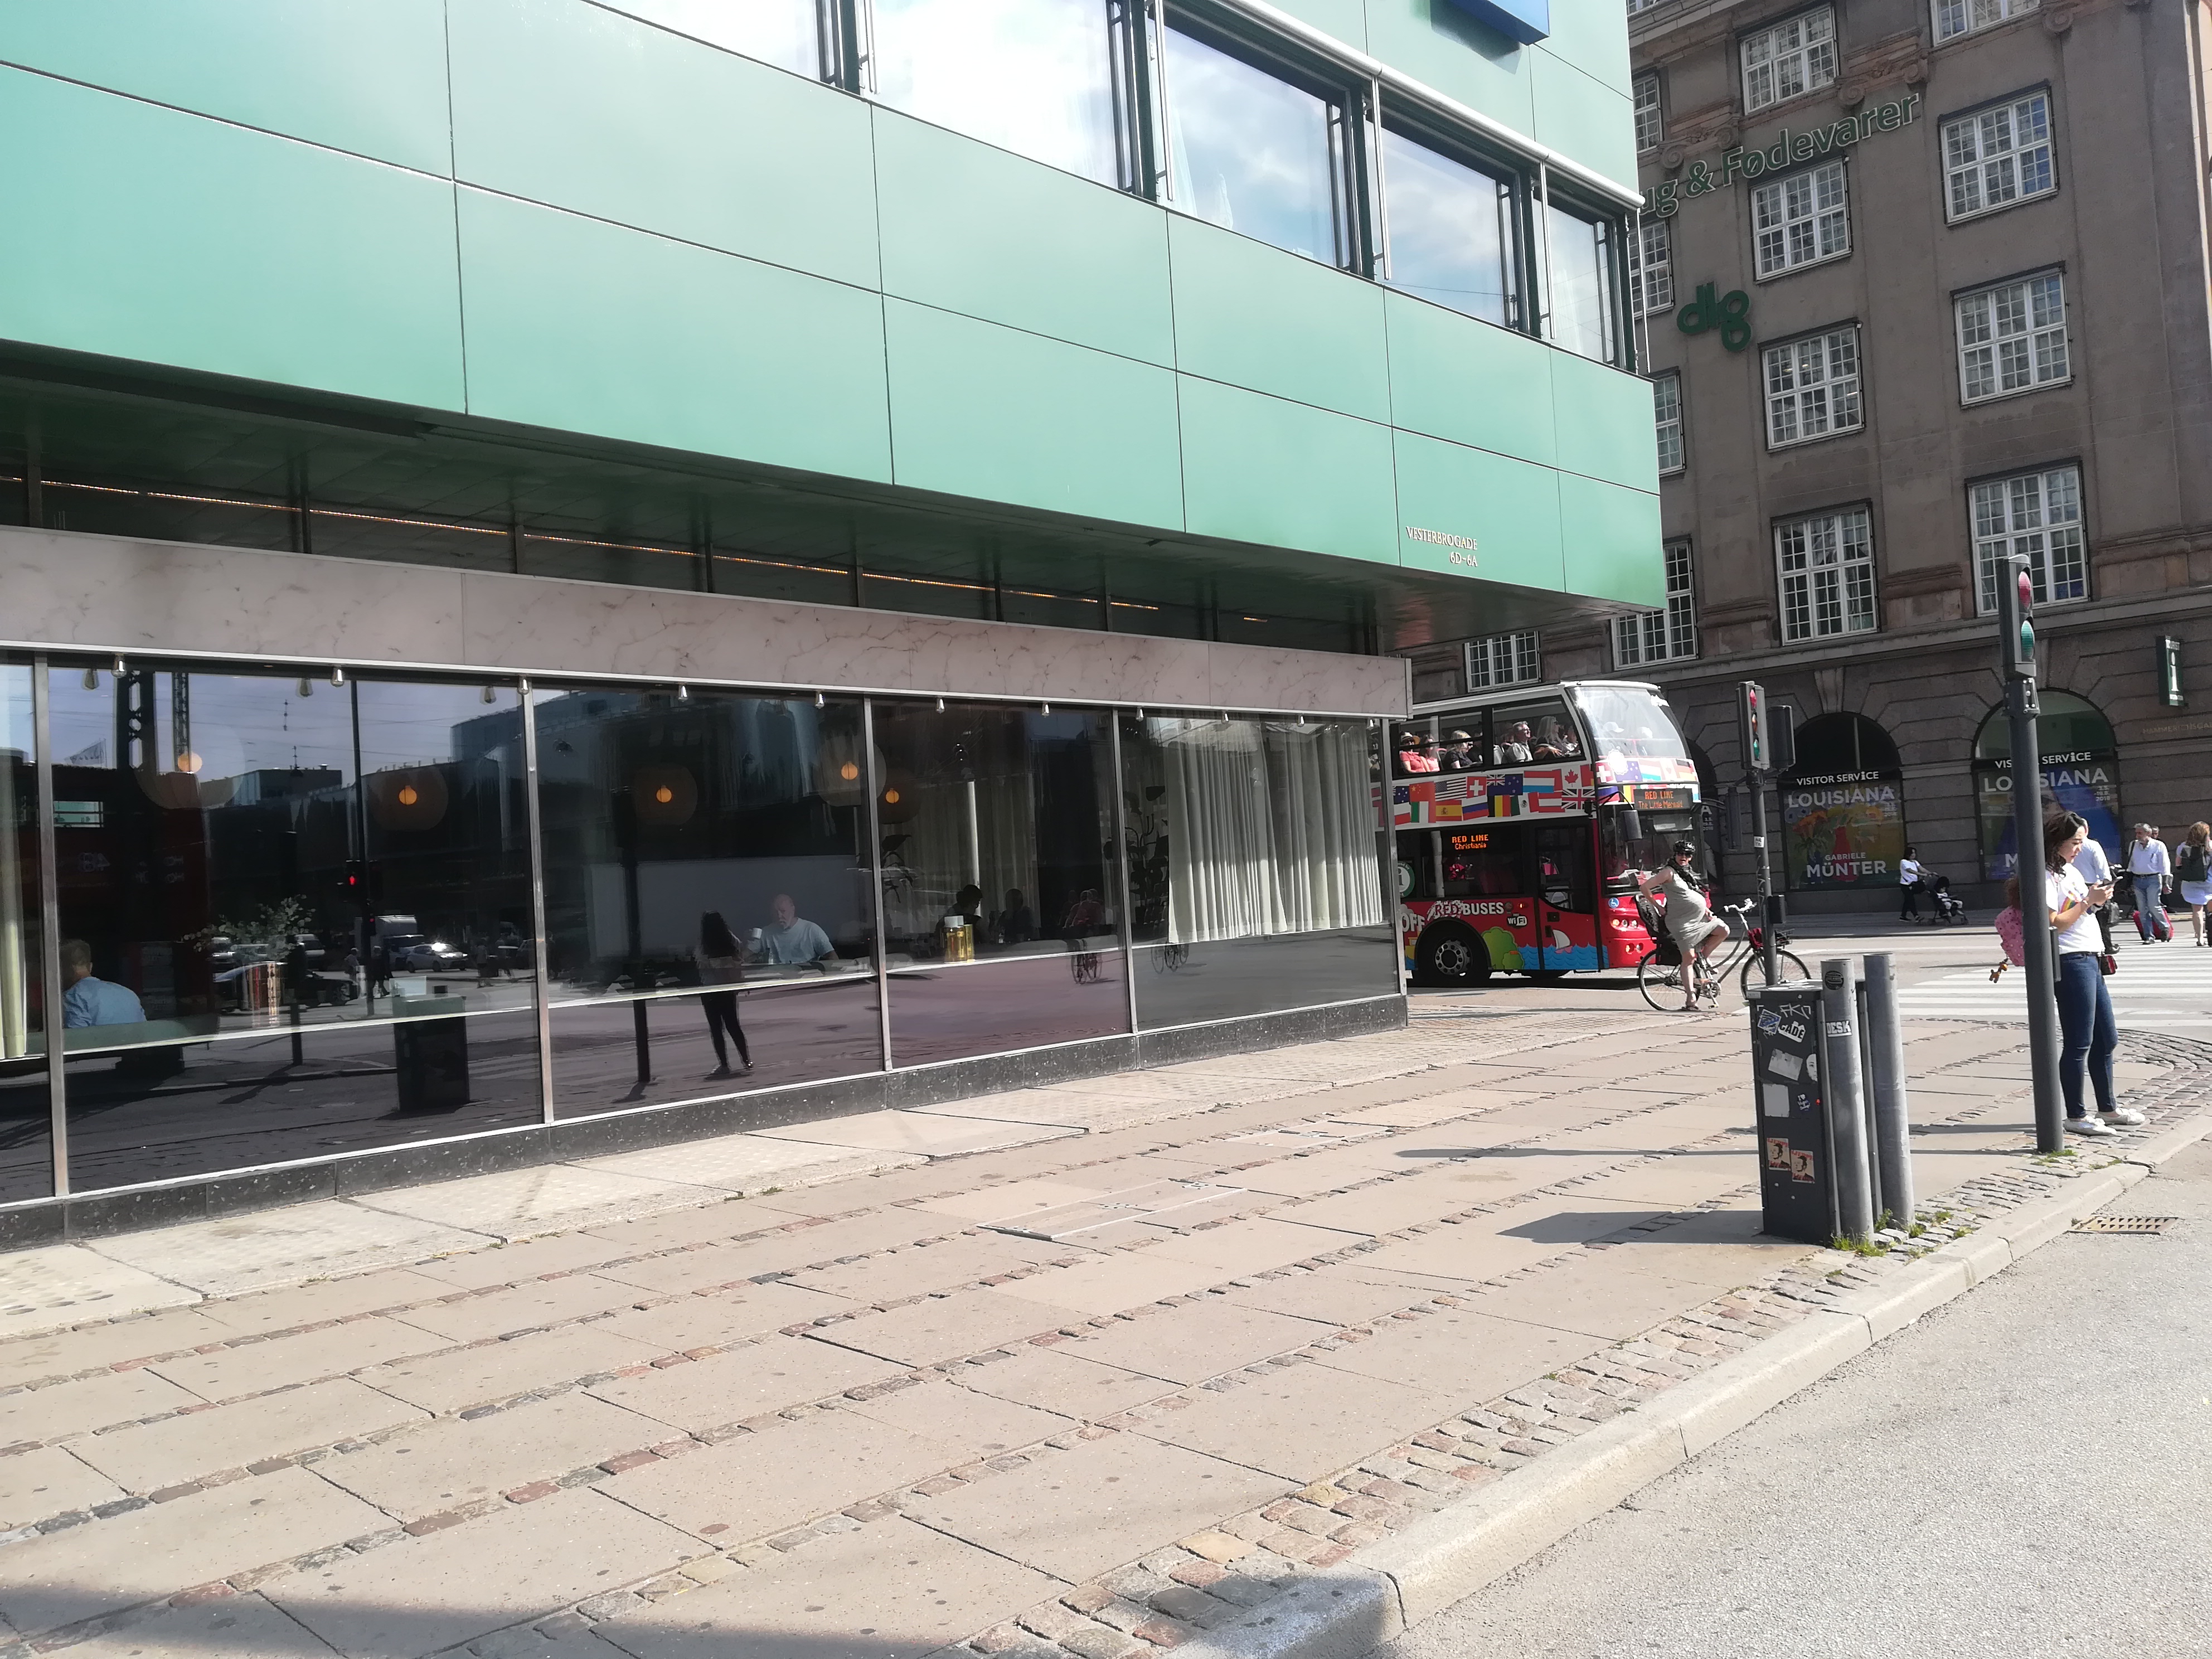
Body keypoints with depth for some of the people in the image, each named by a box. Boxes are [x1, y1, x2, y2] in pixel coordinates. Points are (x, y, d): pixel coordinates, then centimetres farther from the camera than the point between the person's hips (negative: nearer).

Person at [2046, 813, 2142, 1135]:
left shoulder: (2072, 871, 19)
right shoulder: (2047, 876, -10)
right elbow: (2054, 923, -17)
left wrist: (2097, 899, 11)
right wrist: (2088, 901, -16)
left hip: (2091, 959, 10)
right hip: (2071, 963, -10)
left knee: (2107, 1038, 15)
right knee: (2079, 1043, -6)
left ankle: (2108, 1108, 26)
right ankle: (2075, 1116, 1)